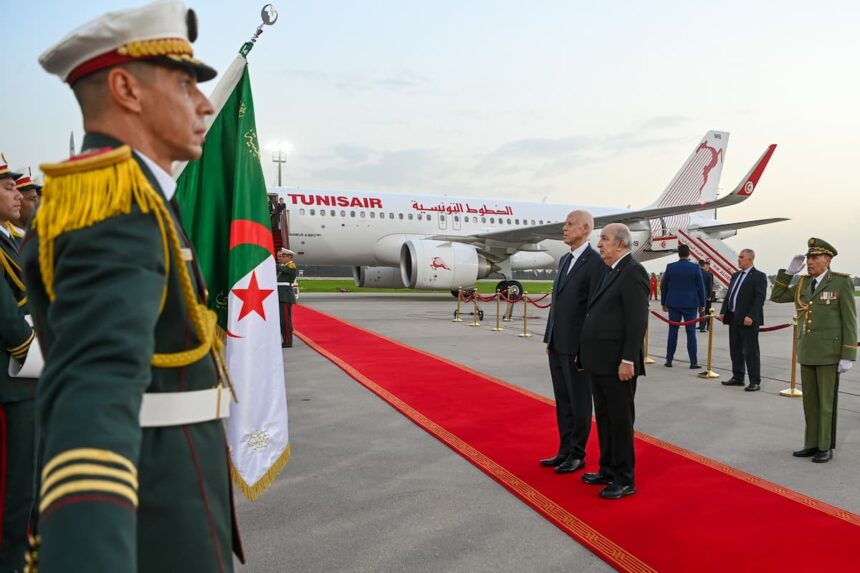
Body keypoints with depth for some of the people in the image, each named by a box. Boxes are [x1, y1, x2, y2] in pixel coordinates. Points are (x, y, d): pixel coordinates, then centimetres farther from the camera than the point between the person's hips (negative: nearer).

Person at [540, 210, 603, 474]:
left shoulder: (596, 262, -13)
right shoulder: (564, 259, 13)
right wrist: (549, 338, 15)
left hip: (577, 346, -8)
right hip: (557, 345, 8)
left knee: (579, 403, 6)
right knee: (563, 402, 15)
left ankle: (577, 455, 19)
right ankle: (565, 451, 27)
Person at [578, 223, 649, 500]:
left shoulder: (633, 271, -13)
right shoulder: (611, 272, 15)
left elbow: (638, 321, -19)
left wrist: (628, 360, -21)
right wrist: (589, 357, 15)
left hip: (617, 364, -9)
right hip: (600, 363, 9)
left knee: (620, 421, 2)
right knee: (604, 419, 17)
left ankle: (625, 480, 14)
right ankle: (608, 470, 29)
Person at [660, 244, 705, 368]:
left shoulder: (670, 267, -1)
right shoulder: (695, 268, -6)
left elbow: (664, 286, 4)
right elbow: (700, 287, -2)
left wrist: (664, 303, 13)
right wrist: (701, 304, 7)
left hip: (673, 304, 1)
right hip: (690, 304, -1)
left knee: (672, 332, 6)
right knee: (691, 333, 2)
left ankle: (669, 360, 9)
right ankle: (693, 362, 3)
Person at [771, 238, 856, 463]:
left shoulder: (842, 283, -10)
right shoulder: (803, 283, 7)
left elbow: (849, 322, -11)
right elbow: (776, 297, 11)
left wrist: (848, 356, -14)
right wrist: (788, 272, 1)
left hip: (829, 353, -6)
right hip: (807, 352, 6)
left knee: (826, 401, 2)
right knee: (810, 401, 11)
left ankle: (826, 447, 14)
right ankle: (812, 444, 21)